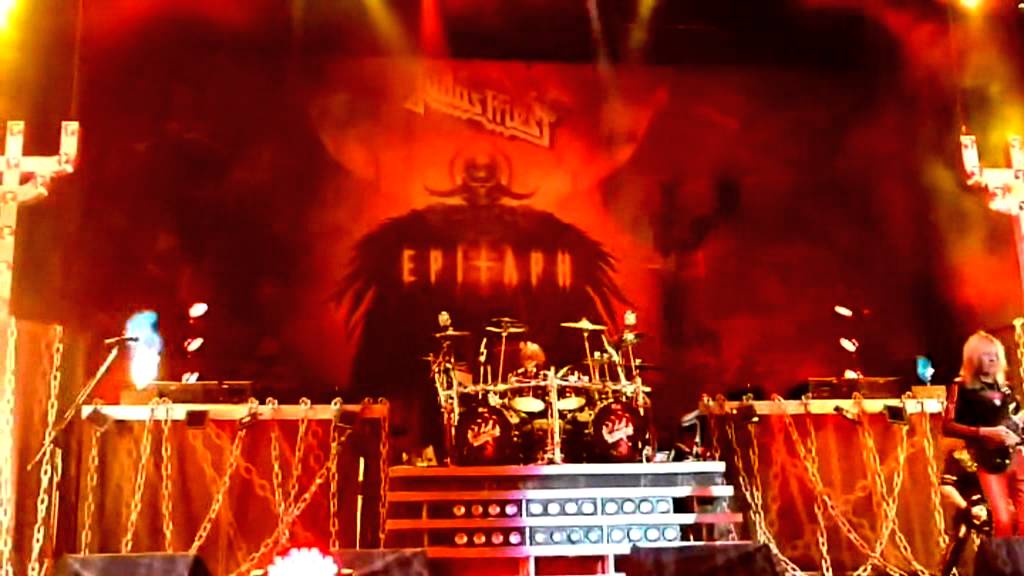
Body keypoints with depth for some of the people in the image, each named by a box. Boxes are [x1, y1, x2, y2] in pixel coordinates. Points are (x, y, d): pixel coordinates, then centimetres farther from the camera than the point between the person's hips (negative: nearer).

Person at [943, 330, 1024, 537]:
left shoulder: (1004, 388, 18)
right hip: (989, 460, -5)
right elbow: (947, 426, -9)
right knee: (1003, 521, -15)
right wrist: (984, 432, -16)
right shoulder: (962, 387, 0)